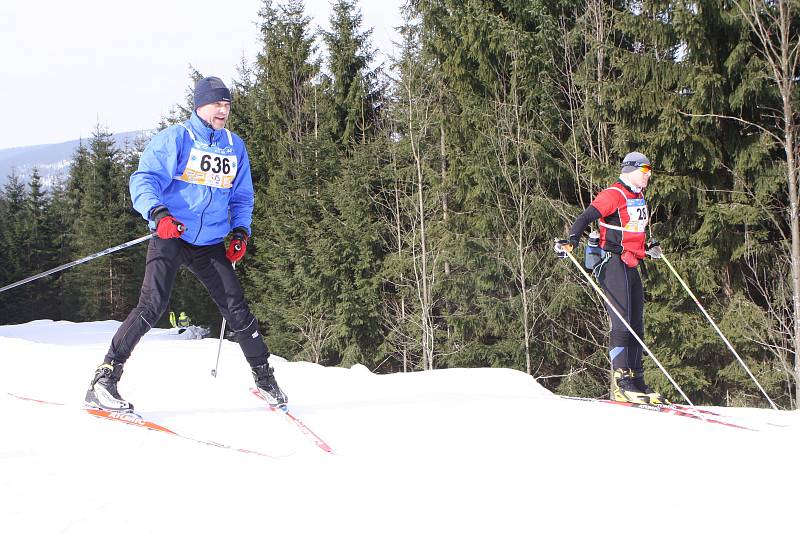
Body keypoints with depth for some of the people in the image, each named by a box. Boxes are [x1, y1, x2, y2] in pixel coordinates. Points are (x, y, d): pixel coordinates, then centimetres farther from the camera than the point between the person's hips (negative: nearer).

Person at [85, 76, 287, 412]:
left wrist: (241, 231, 5)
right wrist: (158, 212, -30)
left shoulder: (235, 147, 13)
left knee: (236, 307, 0)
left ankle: (264, 377, 18)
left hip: (211, 245, 5)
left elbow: (241, 197, 23)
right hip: (170, 237, -5)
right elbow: (144, 180, -12)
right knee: (153, 305, -18)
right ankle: (104, 381, -15)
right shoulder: (174, 139, -4)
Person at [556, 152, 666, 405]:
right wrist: (572, 239, -31)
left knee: (636, 325, 9)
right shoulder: (613, 195, -10)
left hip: (631, 267, 9)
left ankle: (636, 380, 13)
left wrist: (648, 247, 29)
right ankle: (620, 384, -16)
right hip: (613, 264, -9)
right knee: (622, 324, -14)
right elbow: (586, 217, -18)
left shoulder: (638, 198, 18)